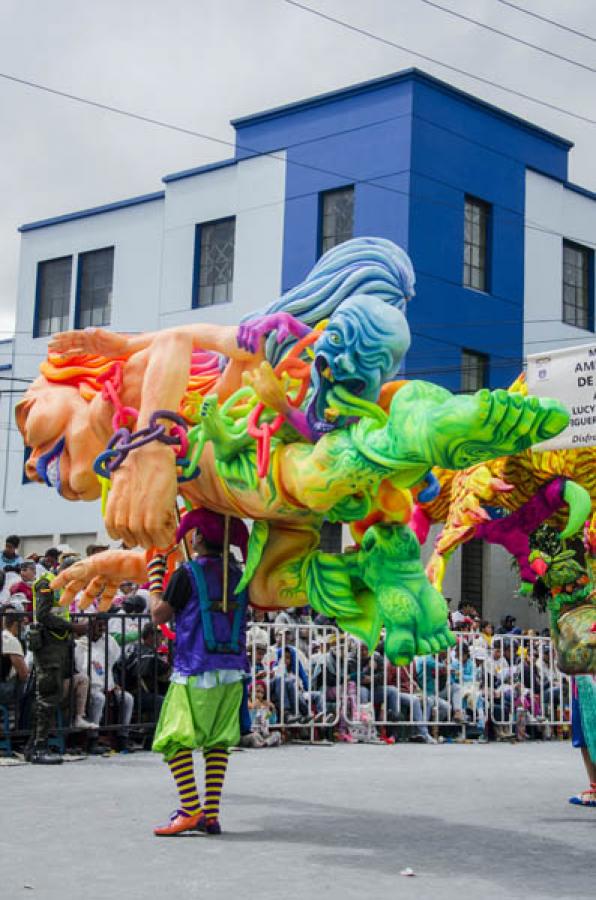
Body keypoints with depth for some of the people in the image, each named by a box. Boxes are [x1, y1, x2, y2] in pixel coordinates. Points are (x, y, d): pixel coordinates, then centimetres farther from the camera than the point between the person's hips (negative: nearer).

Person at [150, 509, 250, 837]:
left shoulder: (188, 573, -6)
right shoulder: (238, 576, 12)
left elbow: (159, 615, -1)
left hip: (195, 671, -6)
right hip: (232, 670, 6)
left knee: (175, 741, -5)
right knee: (218, 742, 10)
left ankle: (190, 811, -16)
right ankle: (211, 814, 7)